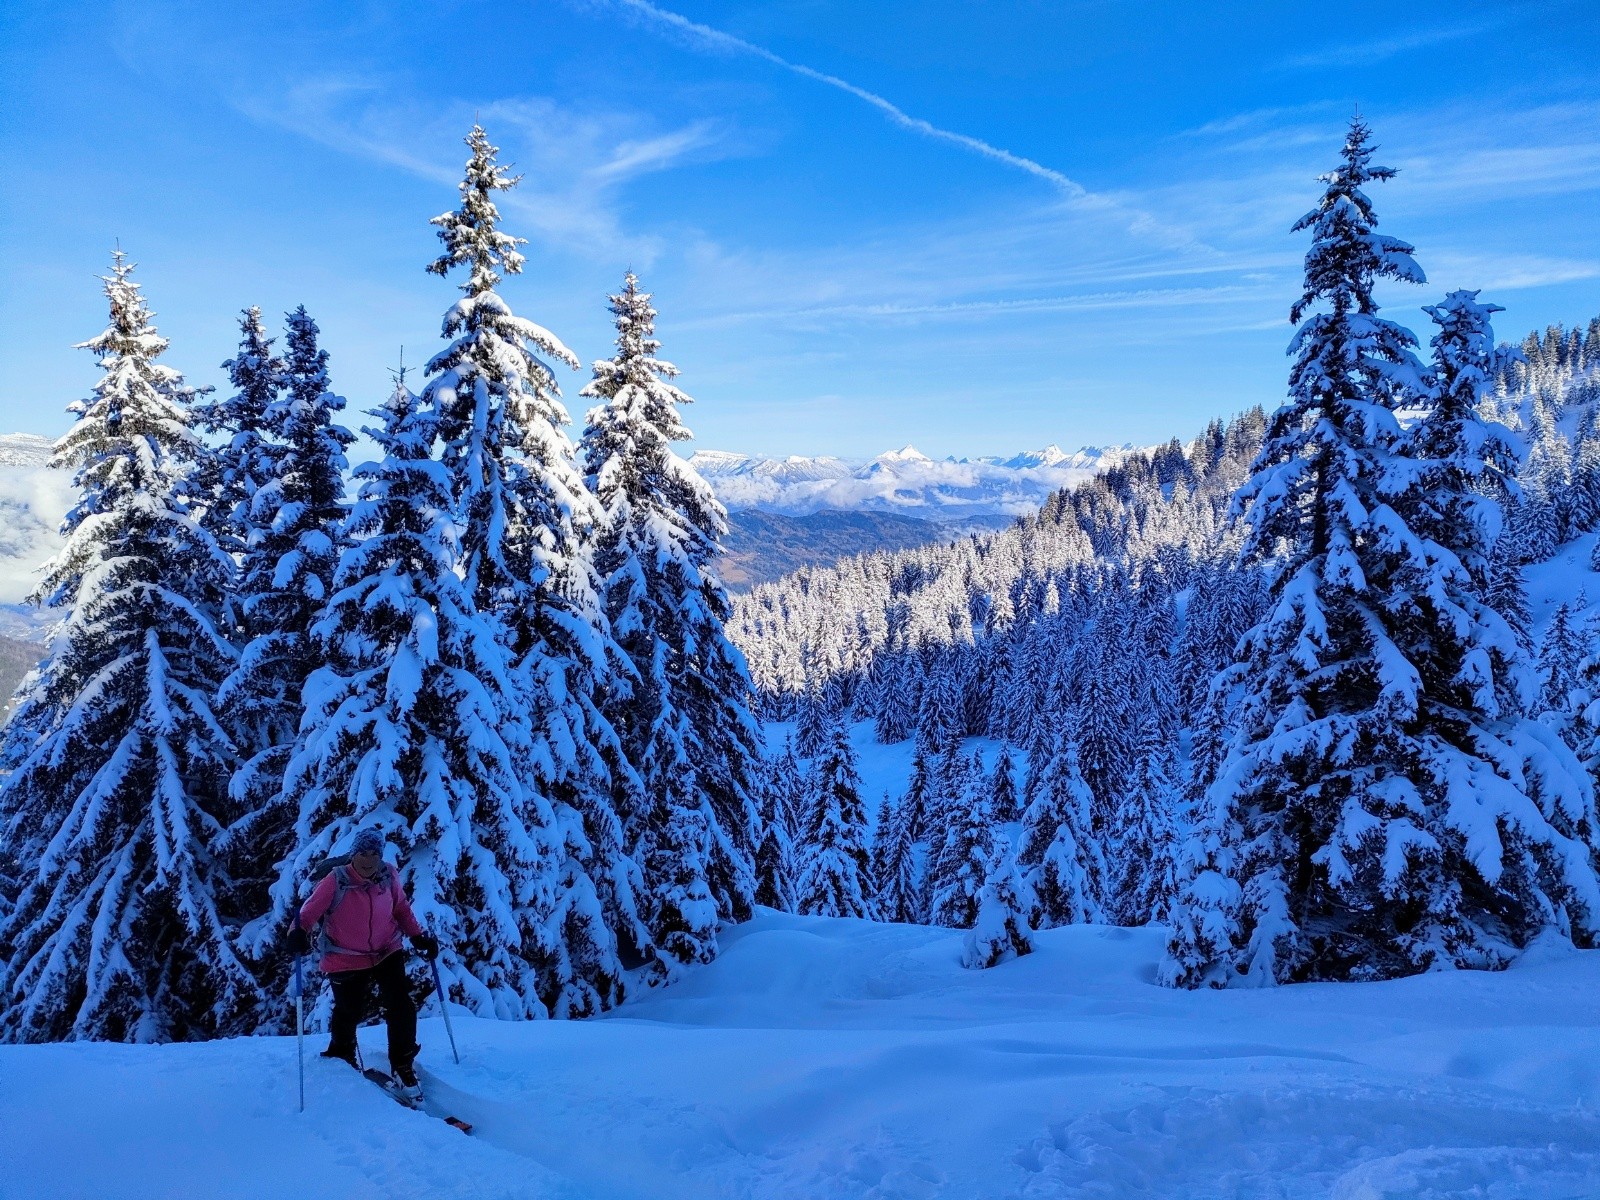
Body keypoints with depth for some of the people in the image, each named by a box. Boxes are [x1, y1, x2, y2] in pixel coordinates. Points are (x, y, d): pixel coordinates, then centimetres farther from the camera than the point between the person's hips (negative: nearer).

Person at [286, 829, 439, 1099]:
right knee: (349, 1012, 14)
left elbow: (402, 909, 6)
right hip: (346, 960, -2)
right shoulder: (336, 881, -18)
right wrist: (298, 933, -33)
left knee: (401, 1008, -8)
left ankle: (403, 1067, 12)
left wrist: (418, 936, -2)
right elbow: (309, 911, -14)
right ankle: (341, 1053, 48)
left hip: (387, 953, 2)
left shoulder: (389, 877, -9)